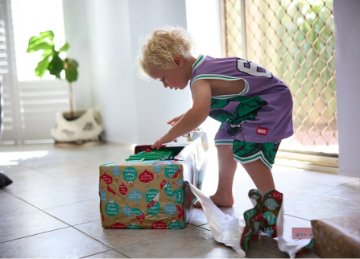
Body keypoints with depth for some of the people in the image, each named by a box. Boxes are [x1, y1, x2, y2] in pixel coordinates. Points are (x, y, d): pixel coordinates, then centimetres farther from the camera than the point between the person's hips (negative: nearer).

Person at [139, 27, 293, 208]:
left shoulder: (199, 79, -27)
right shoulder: (203, 65, 3)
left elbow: (199, 114, -47)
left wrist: (168, 136, -37)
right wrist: (187, 116, 10)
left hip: (272, 101, -11)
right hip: (254, 104, 11)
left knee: (246, 149, -25)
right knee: (225, 141, 15)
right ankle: (223, 195, 26)